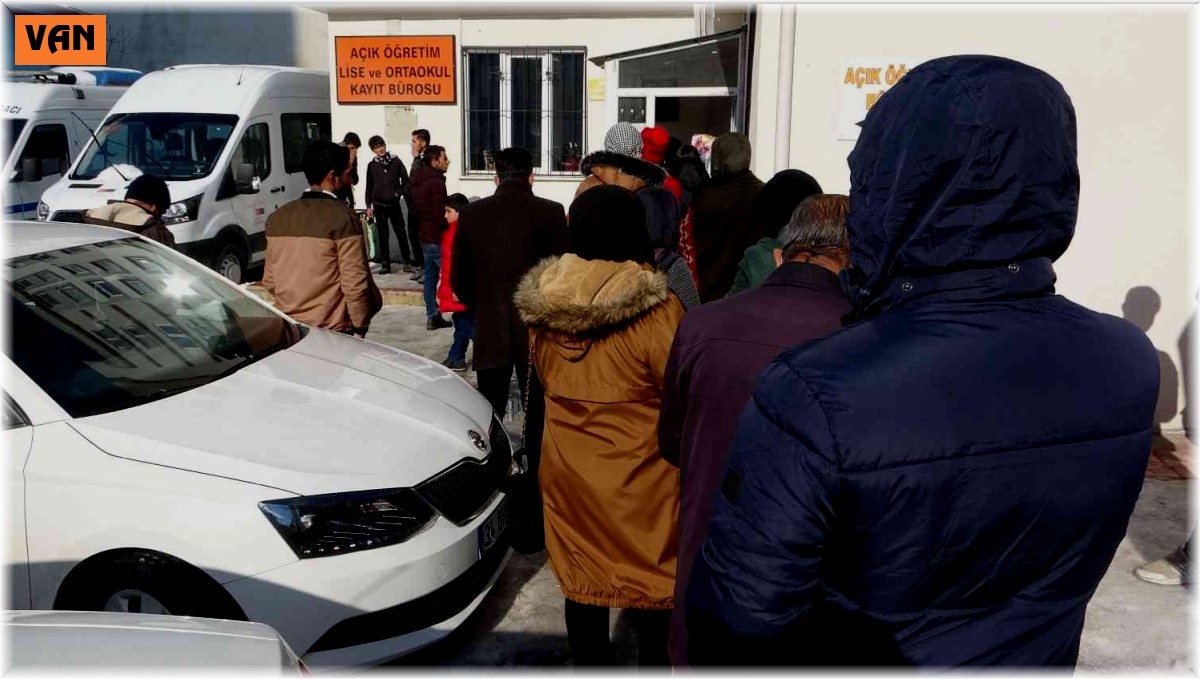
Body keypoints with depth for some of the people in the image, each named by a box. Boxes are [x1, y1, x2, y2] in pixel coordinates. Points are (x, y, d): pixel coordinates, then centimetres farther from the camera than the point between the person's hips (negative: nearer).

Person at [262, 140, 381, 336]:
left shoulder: (277, 217, 6)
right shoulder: (341, 217, -14)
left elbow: (269, 280, 11)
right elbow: (355, 283, -15)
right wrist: (360, 327, -5)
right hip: (330, 330, -6)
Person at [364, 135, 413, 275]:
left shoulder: (396, 161, 1)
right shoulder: (372, 165, 4)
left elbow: (405, 179, 5)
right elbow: (369, 186, 7)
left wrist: (399, 192, -7)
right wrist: (368, 205, 4)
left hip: (394, 204, -1)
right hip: (379, 205, 1)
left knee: (401, 233, 0)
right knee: (382, 236, 4)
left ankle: (407, 261, 8)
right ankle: (385, 264, 9)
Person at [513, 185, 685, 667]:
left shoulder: (540, 305, -5)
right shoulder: (657, 310, -22)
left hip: (567, 468, 4)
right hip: (639, 473, -4)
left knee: (582, 578, 18)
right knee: (649, 578, 16)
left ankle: (589, 662, 34)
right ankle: (652, 657, 32)